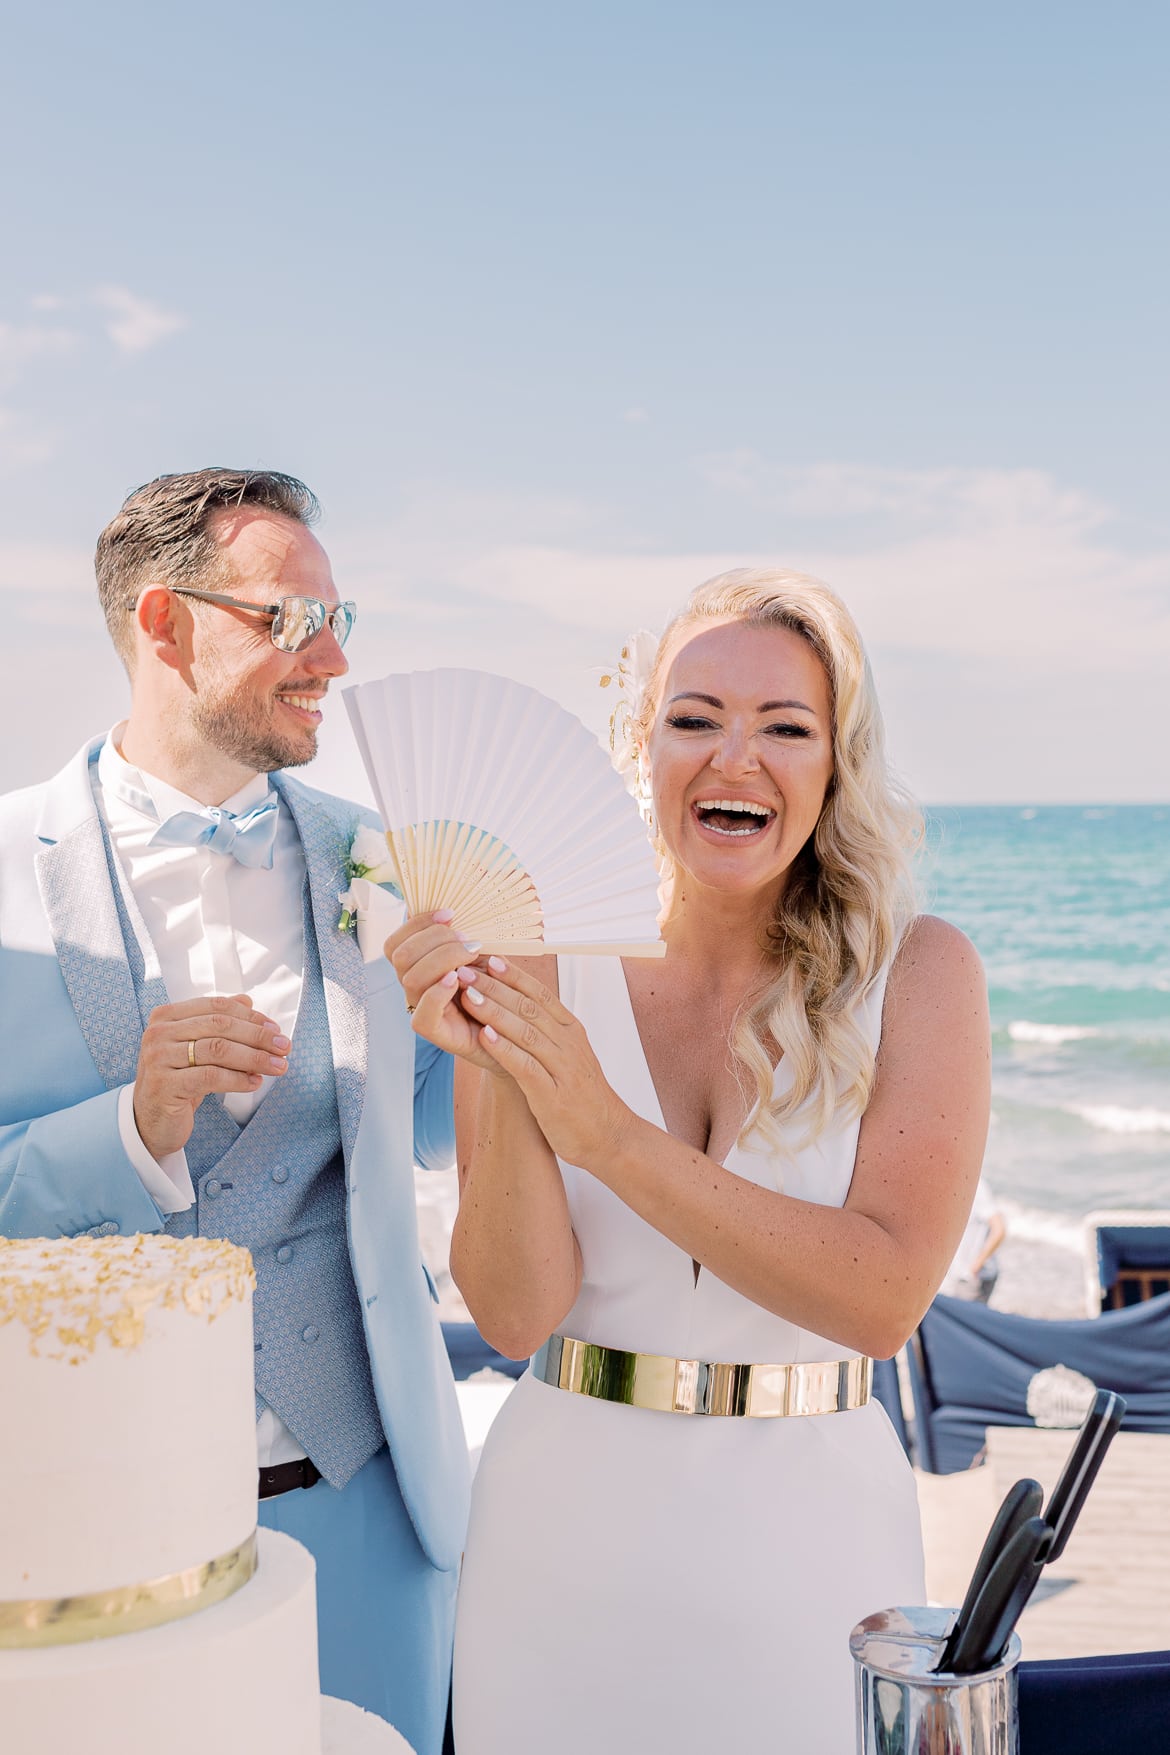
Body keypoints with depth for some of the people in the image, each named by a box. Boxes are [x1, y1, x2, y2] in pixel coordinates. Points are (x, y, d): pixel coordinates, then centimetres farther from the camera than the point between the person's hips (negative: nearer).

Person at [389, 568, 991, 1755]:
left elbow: (885, 1297, -17)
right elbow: (513, 1313, -10)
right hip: (563, 1528, 1)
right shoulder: (543, 971, -5)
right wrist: (505, 1078, -26)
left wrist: (607, 1131, -24)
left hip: (808, 1535, 0)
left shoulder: (917, 974, -7)